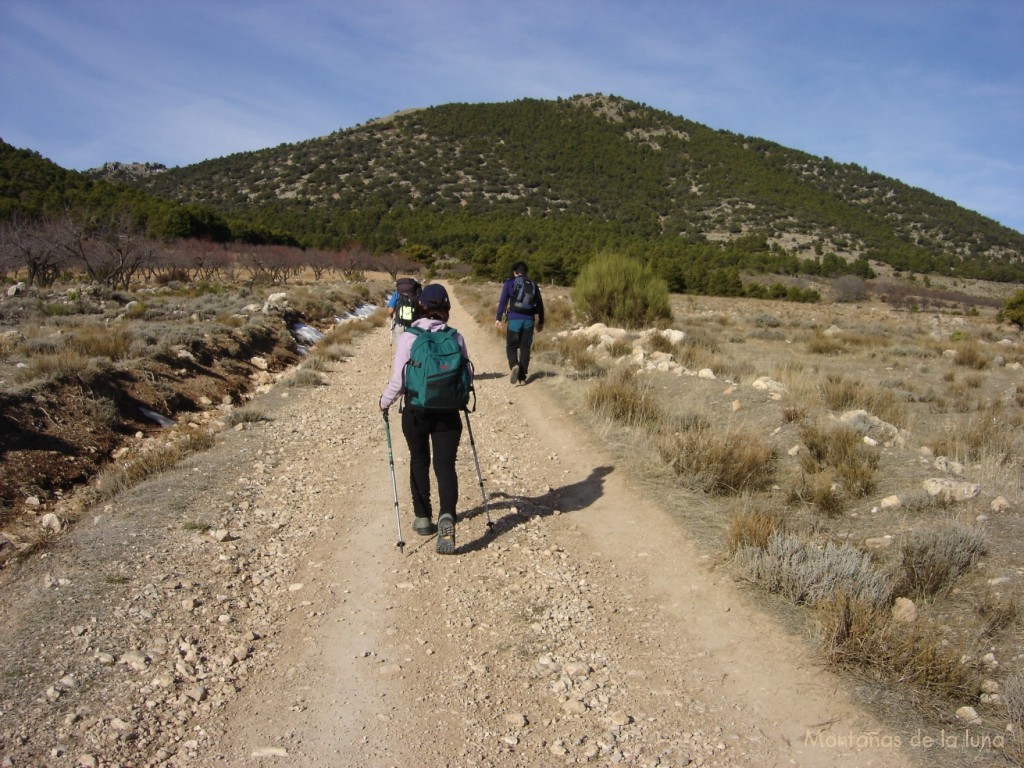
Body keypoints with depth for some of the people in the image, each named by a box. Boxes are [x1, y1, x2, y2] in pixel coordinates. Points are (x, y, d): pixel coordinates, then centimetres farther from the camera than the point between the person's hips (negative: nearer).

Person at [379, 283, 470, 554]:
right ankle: (447, 516, -17)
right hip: (448, 412, 1)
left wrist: (385, 401, 9)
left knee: (419, 462, 19)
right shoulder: (456, 337, -4)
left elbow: (398, 380, -9)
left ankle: (423, 518, 27)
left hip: (416, 411, 0)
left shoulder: (407, 338, -10)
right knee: (446, 465, 5)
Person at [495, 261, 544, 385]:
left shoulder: (510, 283, 2)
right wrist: (540, 322, 20)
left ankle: (514, 365, -22)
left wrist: (498, 318, -2)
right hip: (529, 320, 3)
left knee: (511, 346, 7)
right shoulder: (533, 285, 11)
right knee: (525, 348, 9)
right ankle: (522, 377, 8)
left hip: (514, 319, -3)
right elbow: (540, 304, 13)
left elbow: (503, 301, -5)